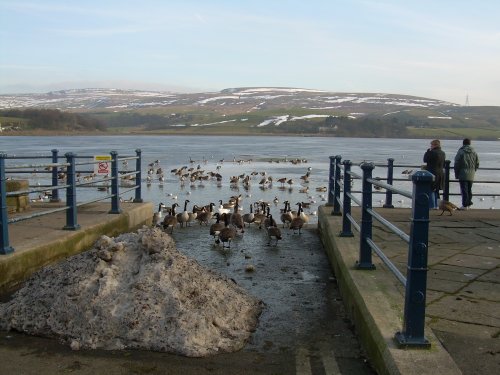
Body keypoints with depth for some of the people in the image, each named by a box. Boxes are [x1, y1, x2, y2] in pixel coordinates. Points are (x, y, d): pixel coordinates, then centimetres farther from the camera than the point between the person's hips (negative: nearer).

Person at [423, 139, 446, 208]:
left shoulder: (432, 152, -16)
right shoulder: (443, 153, 10)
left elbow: (425, 160, -7)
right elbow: (443, 165, 16)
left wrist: (428, 151, 1)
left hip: (432, 173, -8)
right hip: (440, 174, 8)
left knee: (431, 190, -3)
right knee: (436, 190, 16)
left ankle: (432, 205, -5)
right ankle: (436, 205, 20)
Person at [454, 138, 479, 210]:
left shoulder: (460, 152, -8)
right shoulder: (474, 152, 8)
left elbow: (457, 164, -8)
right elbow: (477, 164, 12)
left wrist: (456, 174, 1)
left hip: (463, 174, -5)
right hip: (471, 175, 5)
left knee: (464, 190, -4)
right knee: (469, 190, 14)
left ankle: (465, 205, -6)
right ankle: (469, 204, 19)